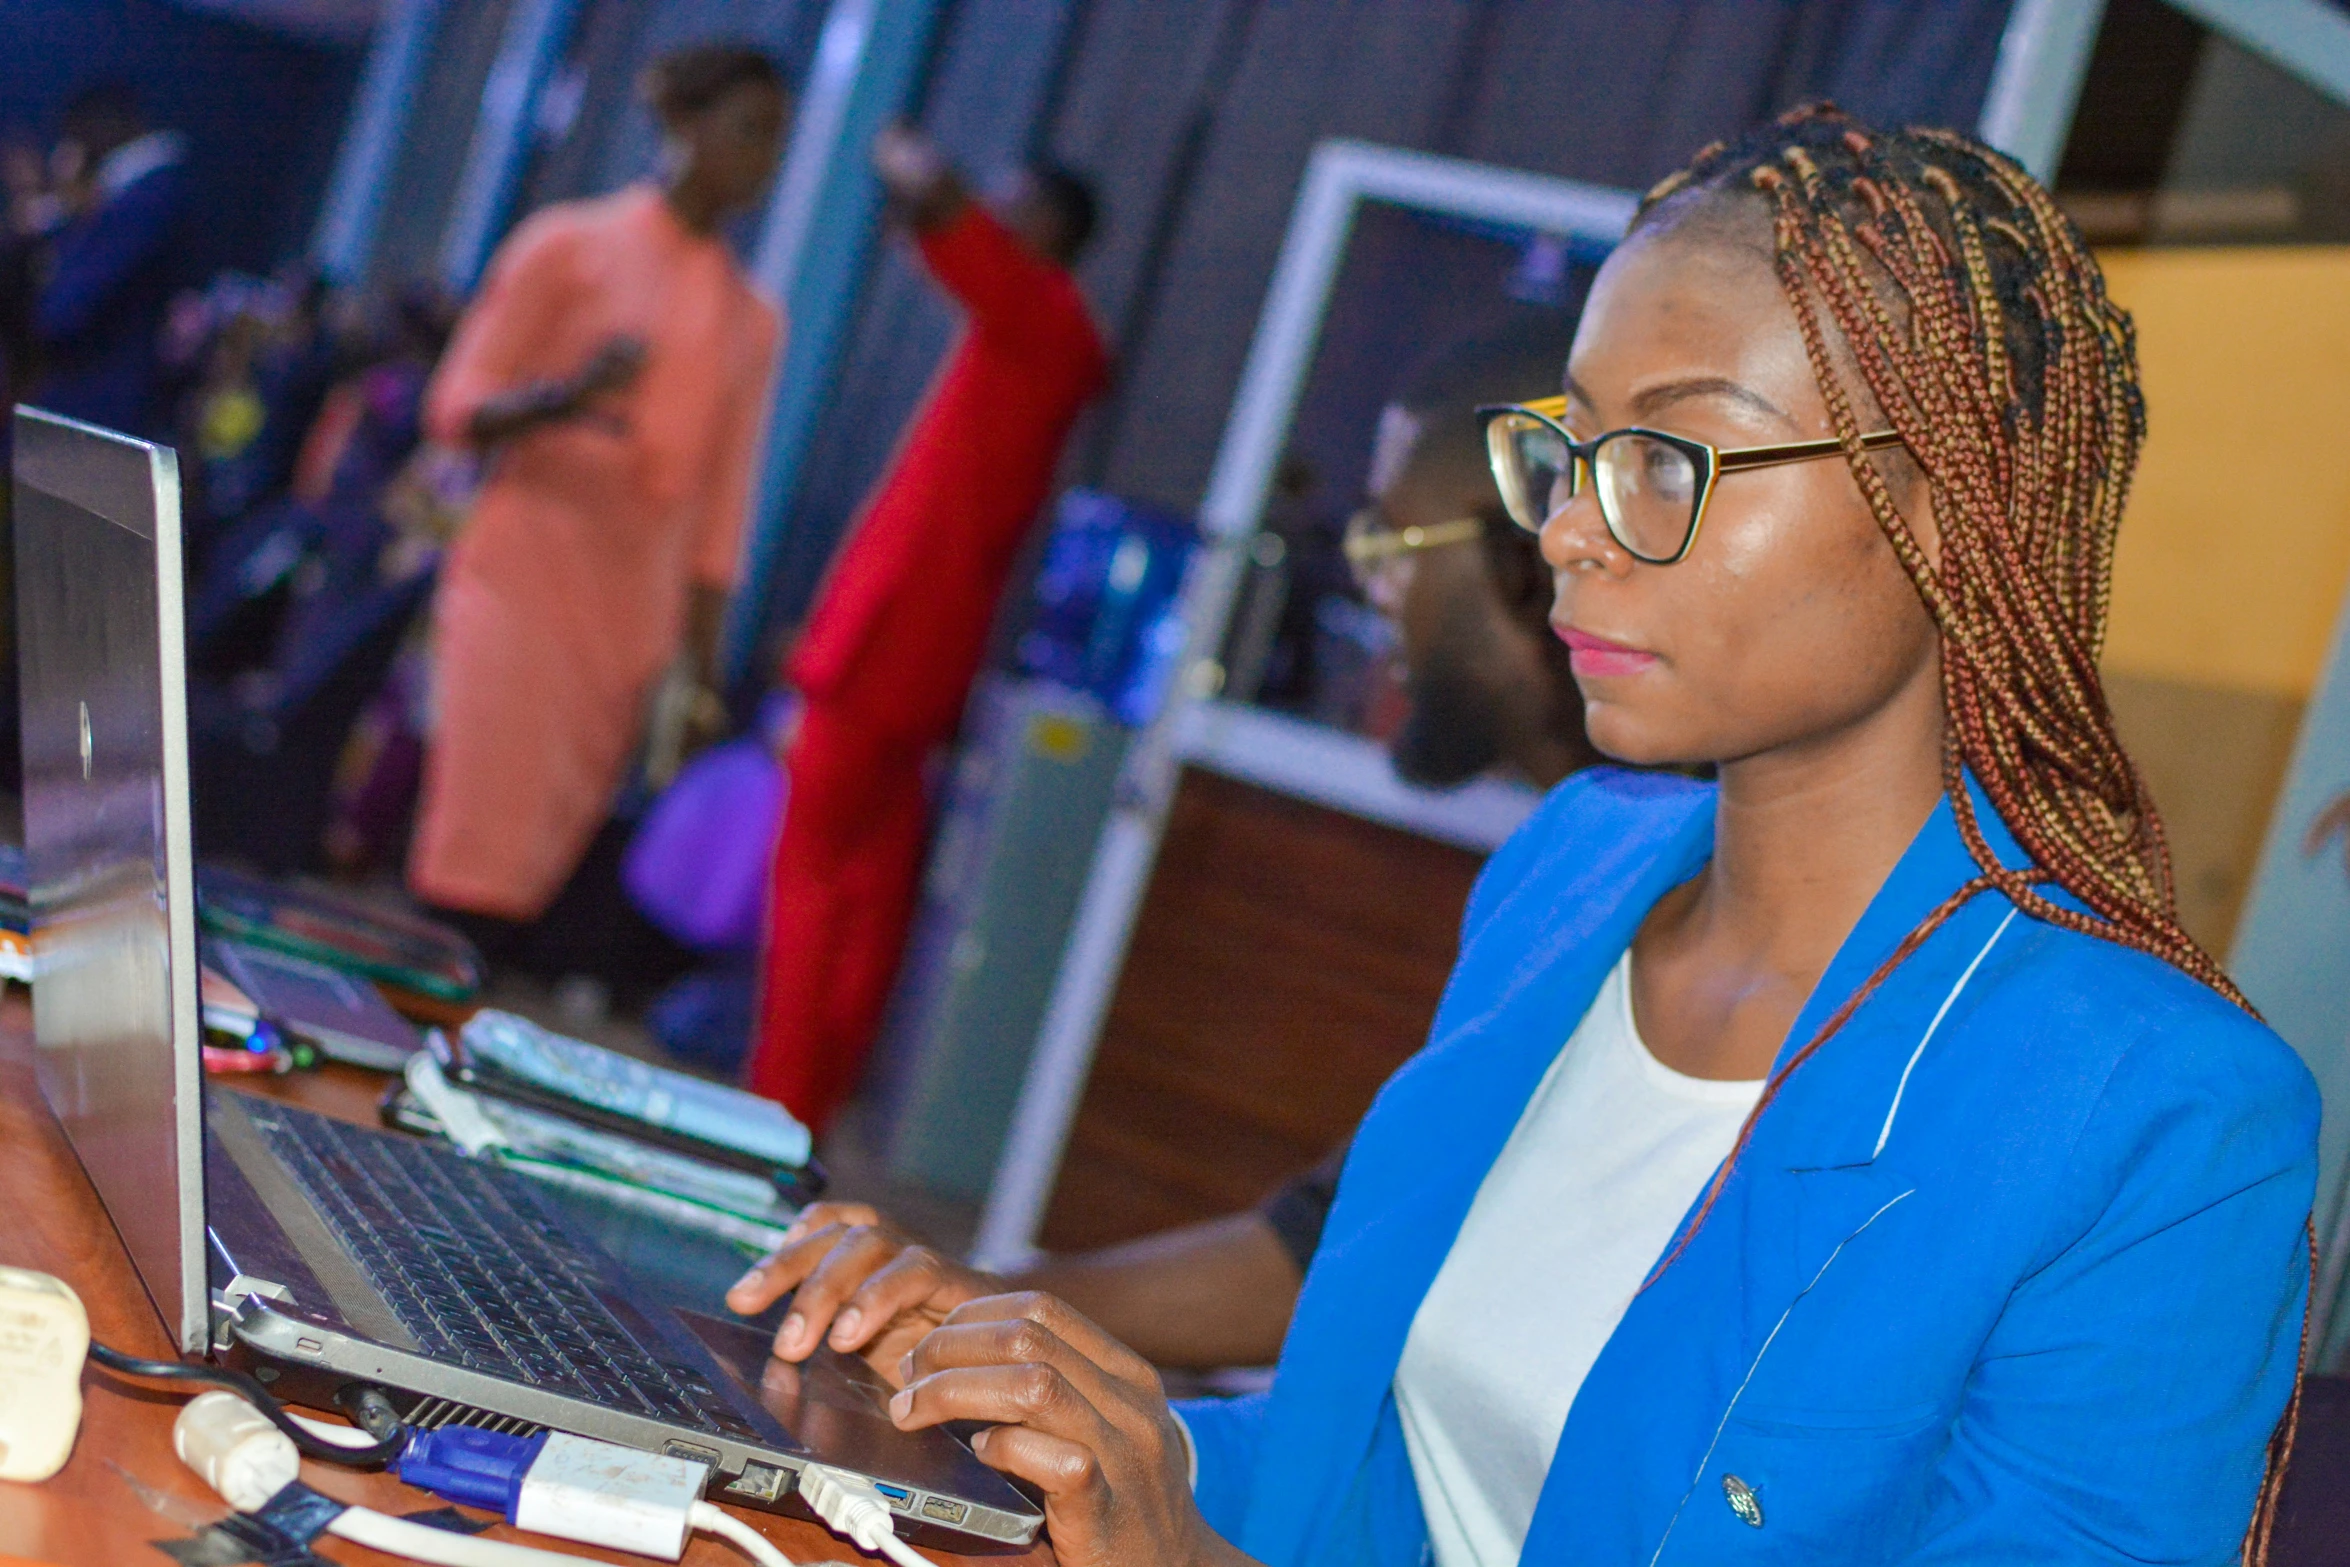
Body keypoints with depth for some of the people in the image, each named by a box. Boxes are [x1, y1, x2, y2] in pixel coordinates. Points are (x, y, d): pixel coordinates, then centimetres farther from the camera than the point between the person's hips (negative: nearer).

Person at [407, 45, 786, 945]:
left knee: (537, 870, 1)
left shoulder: (752, 321, 12)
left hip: (633, 625, 4)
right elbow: (456, 407, -1)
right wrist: (566, 395, -20)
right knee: (477, 855, -11)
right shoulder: (569, 245, 1)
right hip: (518, 586, -4)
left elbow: (721, 506, 11)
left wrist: (702, 665, 5)